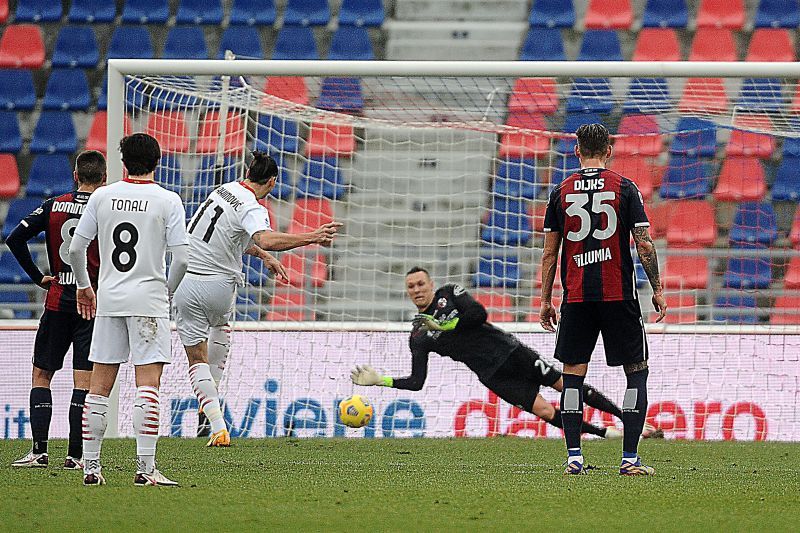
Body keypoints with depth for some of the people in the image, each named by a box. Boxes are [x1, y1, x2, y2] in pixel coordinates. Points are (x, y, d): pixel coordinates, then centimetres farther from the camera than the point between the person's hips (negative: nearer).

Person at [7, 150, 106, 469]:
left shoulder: (53, 207, 1)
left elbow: (15, 239, -4)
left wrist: (37, 276, 2)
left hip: (58, 301, 1)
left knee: (41, 375, 11)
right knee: (83, 381, 0)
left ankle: (39, 450, 3)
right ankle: (75, 455, -2)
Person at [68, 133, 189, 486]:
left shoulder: (102, 197, 4)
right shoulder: (168, 201, -5)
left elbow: (75, 248, 6)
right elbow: (181, 258, -9)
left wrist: (84, 285, 21)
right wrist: (167, 291, 8)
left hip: (108, 299, 3)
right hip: (148, 299, -3)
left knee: (99, 386, 8)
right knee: (148, 385, -7)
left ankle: (90, 465, 10)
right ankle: (145, 467, -14)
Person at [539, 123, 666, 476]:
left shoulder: (561, 193, 6)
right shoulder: (625, 188, 0)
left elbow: (549, 253, 7)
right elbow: (644, 244, -4)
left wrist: (545, 300, 13)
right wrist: (657, 289, 3)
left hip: (576, 298, 2)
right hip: (619, 296, -2)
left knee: (573, 374, 7)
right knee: (637, 371, 7)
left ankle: (573, 457, -1)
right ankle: (630, 458, -1)